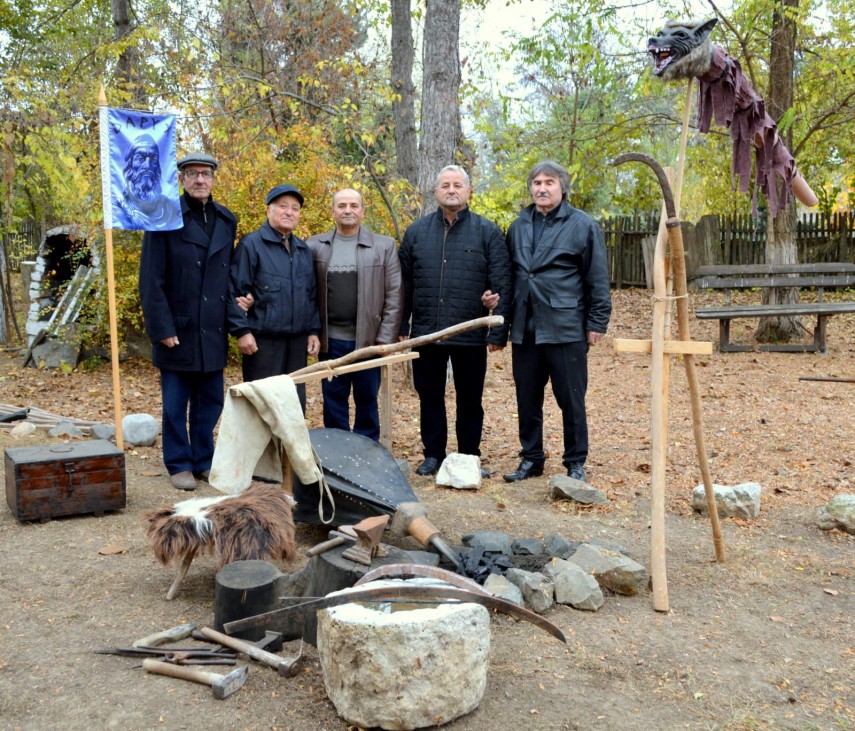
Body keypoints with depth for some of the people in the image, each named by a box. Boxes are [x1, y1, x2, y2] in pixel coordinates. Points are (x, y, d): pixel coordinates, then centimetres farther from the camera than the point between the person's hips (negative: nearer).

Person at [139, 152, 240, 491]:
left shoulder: (226, 221, 10)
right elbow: (151, 280, -8)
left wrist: (233, 314, -1)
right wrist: (162, 329, -13)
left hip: (213, 332, 4)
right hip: (178, 331, -4)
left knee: (210, 402, 11)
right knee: (175, 405, 6)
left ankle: (204, 460, 25)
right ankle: (179, 464, 18)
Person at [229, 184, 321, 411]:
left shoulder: (303, 250, 15)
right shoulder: (251, 245, -5)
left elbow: (311, 295, 18)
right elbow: (235, 292, -9)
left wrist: (313, 331, 11)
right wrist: (242, 331, -14)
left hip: (297, 342, 6)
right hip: (262, 342, -6)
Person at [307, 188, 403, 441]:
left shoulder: (384, 246, 1)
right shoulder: (315, 246, 5)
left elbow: (394, 296, -2)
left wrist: (386, 339, -7)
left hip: (369, 340, -1)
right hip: (331, 341, 1)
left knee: (367, 401, 9)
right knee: (333, 403, 9)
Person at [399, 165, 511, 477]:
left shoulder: (487, 232, 0)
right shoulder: (417, 231, 7)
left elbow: (502, 285, -3)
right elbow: (404, 284, 9)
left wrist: (498, 332, -8)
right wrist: (402, 326, 5)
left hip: (471, 335, -2)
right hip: (425, 333, 2)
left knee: (470, 400, 9)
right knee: (430, 397, 11)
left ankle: (469, 458, 22)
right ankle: (433, 455, 25)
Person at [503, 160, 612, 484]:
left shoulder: (583, 225, -2)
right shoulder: (519, 227, 14)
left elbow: (598, 280, -3)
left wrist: (597, 323, -7)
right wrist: (506, 321, 11)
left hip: (566, 329, -5)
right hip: (525, 329, 5)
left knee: (571, 400, 3)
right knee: (527, 400, 11)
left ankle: (576, 463, 17)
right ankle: (531, 459, 25)